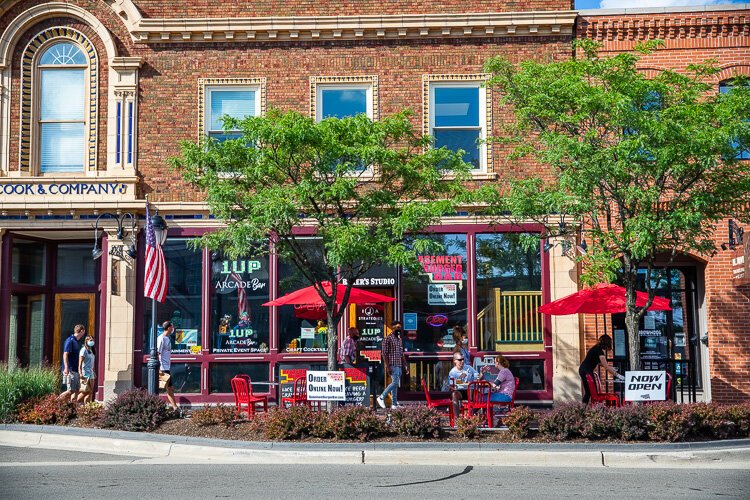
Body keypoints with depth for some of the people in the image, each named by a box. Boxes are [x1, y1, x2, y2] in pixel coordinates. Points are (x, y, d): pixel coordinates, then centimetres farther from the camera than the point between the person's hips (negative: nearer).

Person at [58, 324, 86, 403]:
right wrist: (66, 368, -27)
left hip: (76, 370, 10)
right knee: (71, 390, -12)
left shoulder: (77, 341, 17)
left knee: (77, 390, 8)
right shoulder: (70, 340, -10)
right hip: (70, 370, -10)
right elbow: (65, 354, -18)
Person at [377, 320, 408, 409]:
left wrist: (405, 365, 15)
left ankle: (395, 404, 8)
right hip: (392, 365, -8)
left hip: (399, 365, 8)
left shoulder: (400, 340, 17)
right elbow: (384, 354, -12)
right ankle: (381, 397, -4)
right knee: (395, 383, -15)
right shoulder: (387, 339, -8)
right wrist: (387, 367, -19)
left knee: (395, 384, 7)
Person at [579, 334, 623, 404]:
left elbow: (598, 363, 19)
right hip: (586, 371, -10)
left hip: (582, 370, 10)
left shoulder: (597, 348, 10)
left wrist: (610, 368, 16)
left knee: (588, 392, 13)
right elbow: (606, 367, -20)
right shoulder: (599, 350, -18)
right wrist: (617, 375, -17)